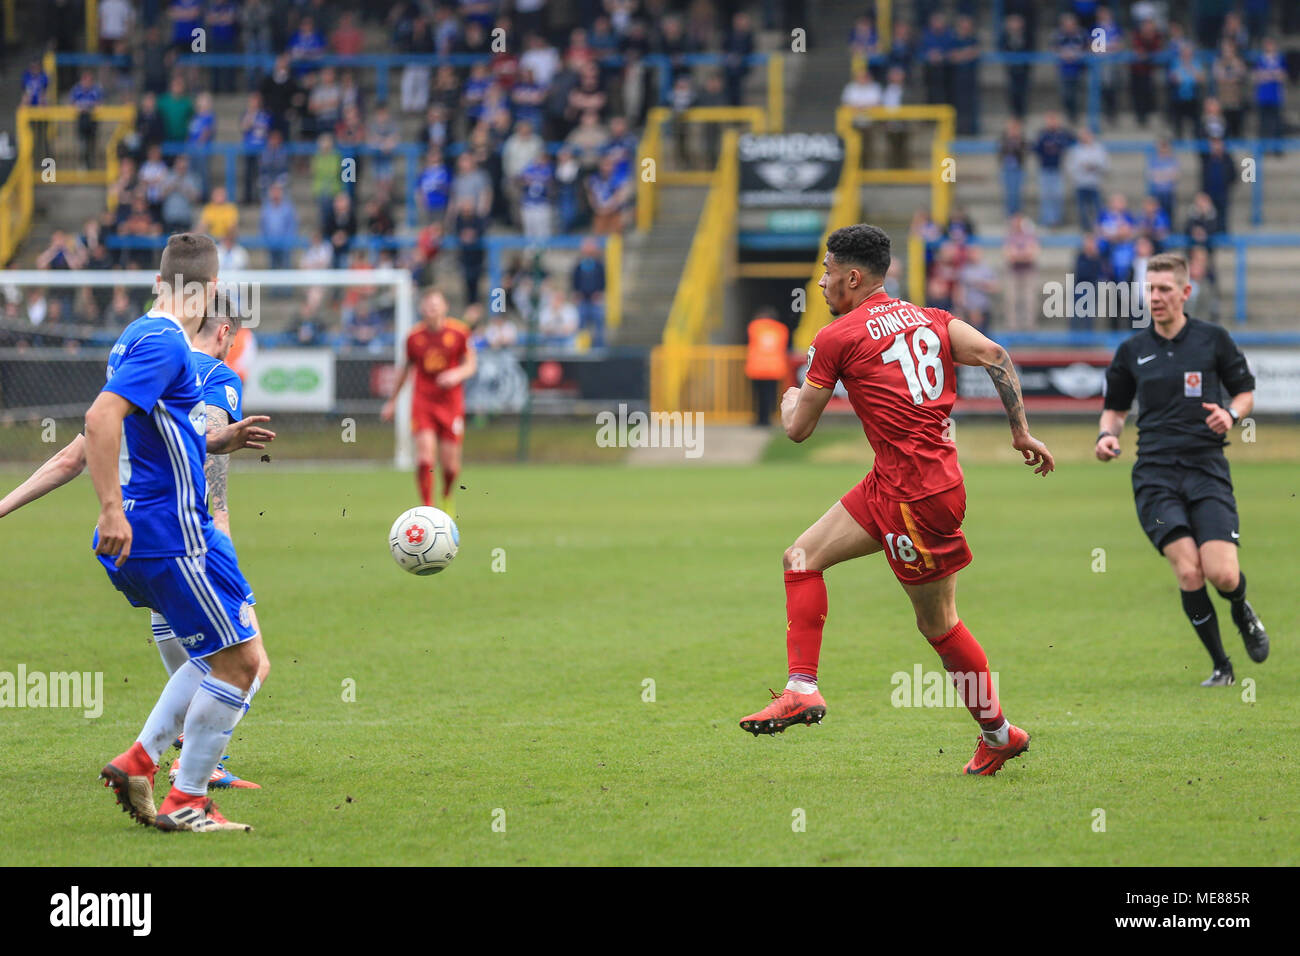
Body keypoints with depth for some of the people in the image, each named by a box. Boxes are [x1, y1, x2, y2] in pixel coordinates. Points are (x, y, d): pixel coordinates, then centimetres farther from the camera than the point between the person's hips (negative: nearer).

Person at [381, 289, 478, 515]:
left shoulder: (459, 333, -4)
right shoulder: (414, 337, 2)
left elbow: (471, 364, 4)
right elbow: (406, 367, 16)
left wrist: (457, 374, -19)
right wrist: (392, 401, 22)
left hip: (451, 402, 0)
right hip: (422, 401, 0)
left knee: (450, 464, 2)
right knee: (425, 457, -17)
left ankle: (447, 497, 34)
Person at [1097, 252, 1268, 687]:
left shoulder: (1213, 339, 4)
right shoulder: (1132, 350, 9)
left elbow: (1246, 391, 13)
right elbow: (1115, 406, 21)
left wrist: (1231, 413, -9)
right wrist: (1107, 435, 0)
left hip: (1207, 469, -1)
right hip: (1155, 474, 1)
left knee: (1222, 575, -14)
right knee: (1189, 573, -15)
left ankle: (1242, 612, 25)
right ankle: (1221, 666, 3)